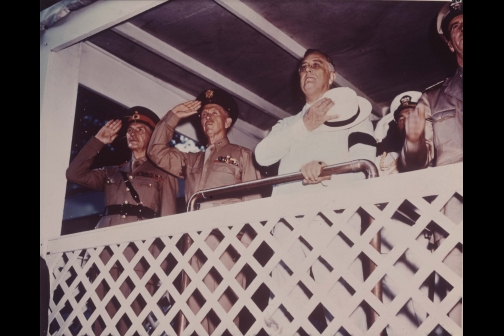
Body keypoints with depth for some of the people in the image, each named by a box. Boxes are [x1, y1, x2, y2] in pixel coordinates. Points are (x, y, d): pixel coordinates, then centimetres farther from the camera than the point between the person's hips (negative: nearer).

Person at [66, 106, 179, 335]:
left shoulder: (162, 175, 13)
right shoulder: (112, 173, 25)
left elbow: (167, 219, 5)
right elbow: (75, 174, 16)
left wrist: (159, 260, -8)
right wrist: (98, 141, 15)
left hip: (140, 249, -4)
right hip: (105, 248, 4)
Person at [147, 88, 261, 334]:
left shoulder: (242, 155, 13)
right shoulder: (192, 161, 29)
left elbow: (253, 199, 3)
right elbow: (156, 151, 26)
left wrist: (244, 240, -10)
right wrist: (173, 117, 23)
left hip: (227, 238, -5)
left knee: (222, 309, -14)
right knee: (196, 311, -2)